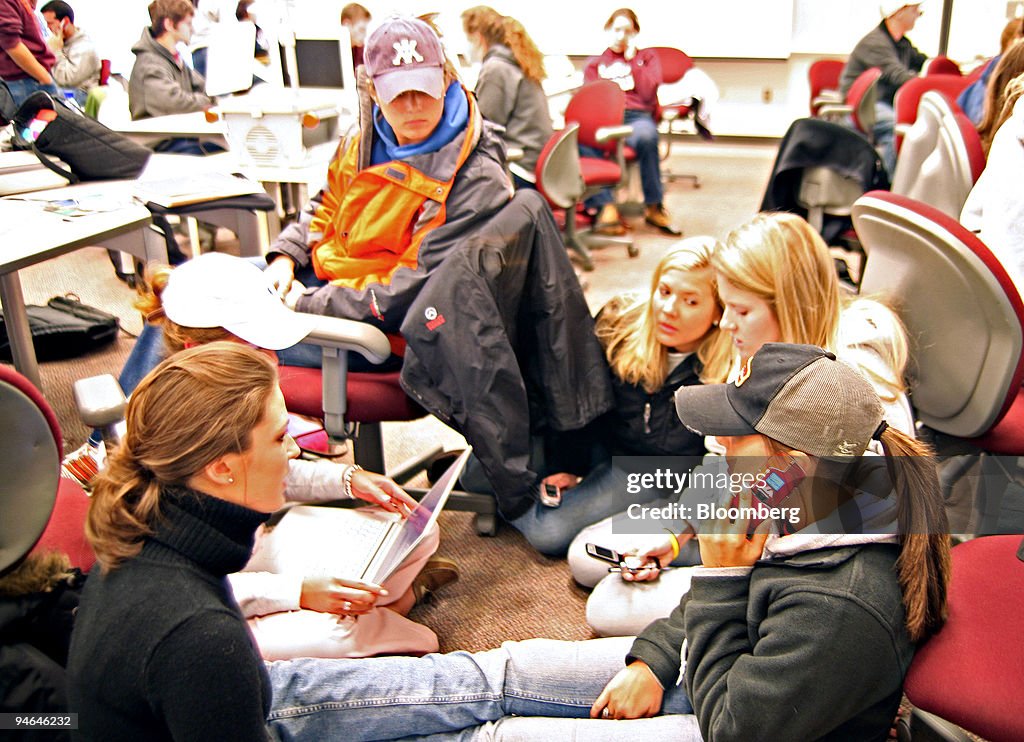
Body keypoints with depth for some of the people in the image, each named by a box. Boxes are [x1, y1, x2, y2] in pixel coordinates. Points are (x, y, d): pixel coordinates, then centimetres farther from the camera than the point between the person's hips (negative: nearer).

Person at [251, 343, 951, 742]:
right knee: (492, 676, -1)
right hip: (725, 674, 8)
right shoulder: (821, 505, -9)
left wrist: (719, 579, -27)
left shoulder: (840, 609, -37)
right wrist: (652, 660, -6)